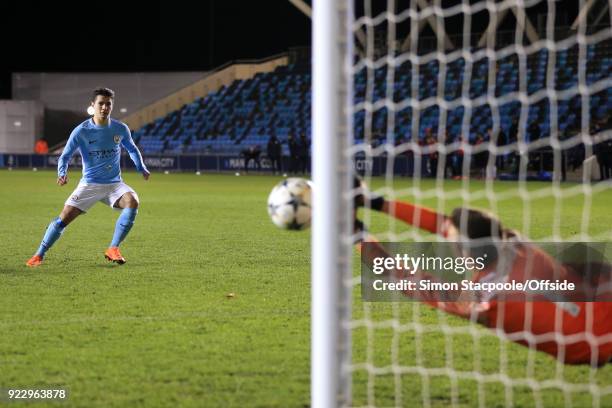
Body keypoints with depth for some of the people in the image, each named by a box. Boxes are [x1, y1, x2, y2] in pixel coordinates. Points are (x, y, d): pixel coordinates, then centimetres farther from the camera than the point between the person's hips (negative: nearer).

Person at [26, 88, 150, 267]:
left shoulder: (120, 129, 0)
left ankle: (113, 249, -18)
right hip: (89, 184, -2)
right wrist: (62, 174, -23)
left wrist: (142, 168, 12)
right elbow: (65, 156, -4)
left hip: (114, 183, 2)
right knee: (64, 218, -12)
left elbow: (132, 149, 21)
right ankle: (39, 255, 5)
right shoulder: (81, 131, -8)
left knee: (132, 202, -28)